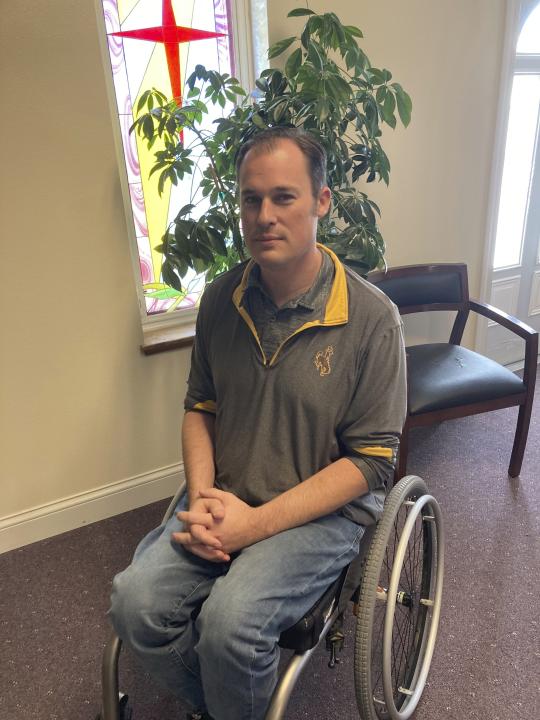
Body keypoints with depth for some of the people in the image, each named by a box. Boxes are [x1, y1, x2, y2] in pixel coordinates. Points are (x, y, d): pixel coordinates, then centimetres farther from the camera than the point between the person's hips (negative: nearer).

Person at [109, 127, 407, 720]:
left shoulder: (371, 318, -14)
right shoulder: (220, 299, 0)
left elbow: (372, 460, -12)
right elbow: (200, 407, 10)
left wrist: (257, 523, -18)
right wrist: (202, 498, -7)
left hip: (325, 510, -3)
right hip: (226, 499, 4)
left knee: (230, 619, -26)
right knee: (135, 602, -16)